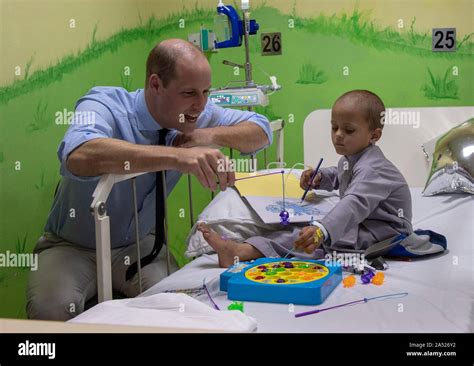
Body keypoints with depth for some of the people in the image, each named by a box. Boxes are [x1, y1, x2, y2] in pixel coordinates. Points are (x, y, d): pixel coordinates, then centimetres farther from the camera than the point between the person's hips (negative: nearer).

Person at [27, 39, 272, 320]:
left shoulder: (197, 113, -10)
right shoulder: (105, 106, -27)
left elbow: (262, 131, 0)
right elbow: (79, 156, -49)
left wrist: (211, 135, -21)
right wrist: (176, 156, -58)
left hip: (138, 244, 4)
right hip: (74, 247, -3)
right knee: (51, 308, -31)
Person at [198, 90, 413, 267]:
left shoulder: (371, 169, -22)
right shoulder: (351, 159, 12)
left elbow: (355, 204, -40)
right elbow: (339, 176, 37)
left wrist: (322, 230, -56)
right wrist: (319, 178, 13)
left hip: (384, 233, -10)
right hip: (363, 225, 10)